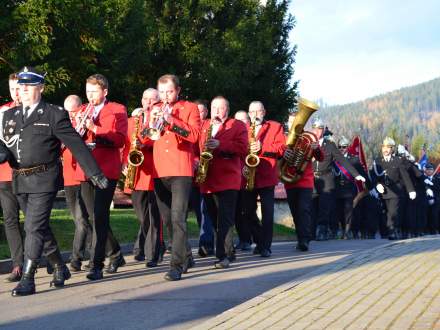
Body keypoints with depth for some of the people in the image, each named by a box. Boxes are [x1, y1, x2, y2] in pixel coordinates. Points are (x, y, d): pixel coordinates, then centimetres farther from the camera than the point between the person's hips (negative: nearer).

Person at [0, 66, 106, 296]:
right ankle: (60, 269, 31)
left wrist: (94, 173, -9)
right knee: (40, 228, 15)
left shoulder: (54, 114, -4)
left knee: (34, 228, -11)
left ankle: (27, 279, -8)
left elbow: (76, 145, -6)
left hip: (44, 180, -6)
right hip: (20, 181, 6)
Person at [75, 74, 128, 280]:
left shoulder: (117, 110, 2)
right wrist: (79, 129, -8)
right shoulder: (84, 111, 19)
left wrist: (94, 128, -19)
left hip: (106, 170, -6)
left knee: (99, 217, -13)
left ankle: (96, 265, -14)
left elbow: (119, 140, -10)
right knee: (95, 218, 12)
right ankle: (115, 255, 28)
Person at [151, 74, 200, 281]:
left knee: (178, 218, -15)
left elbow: (194, 135, -8)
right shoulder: (154, 111, 18)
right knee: (167, 219, 10)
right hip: (159, 171, 5)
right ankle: (185, 256, 26)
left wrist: (171, 120, -17)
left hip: (181, 170, -5)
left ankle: (177, 265, -18)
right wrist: (151, 124, -8)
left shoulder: (190, 108, 6)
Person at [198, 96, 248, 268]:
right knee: (214, 219, 9)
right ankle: (226, 248, 21)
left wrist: (220, 145, -17)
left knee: (225, 220, -11)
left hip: (228, 180, -5)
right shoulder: (203, 126, 21)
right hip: (207, 180, 5)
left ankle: (222, 256, -13)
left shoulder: (238, 125, 5)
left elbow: (242, 148, -8)